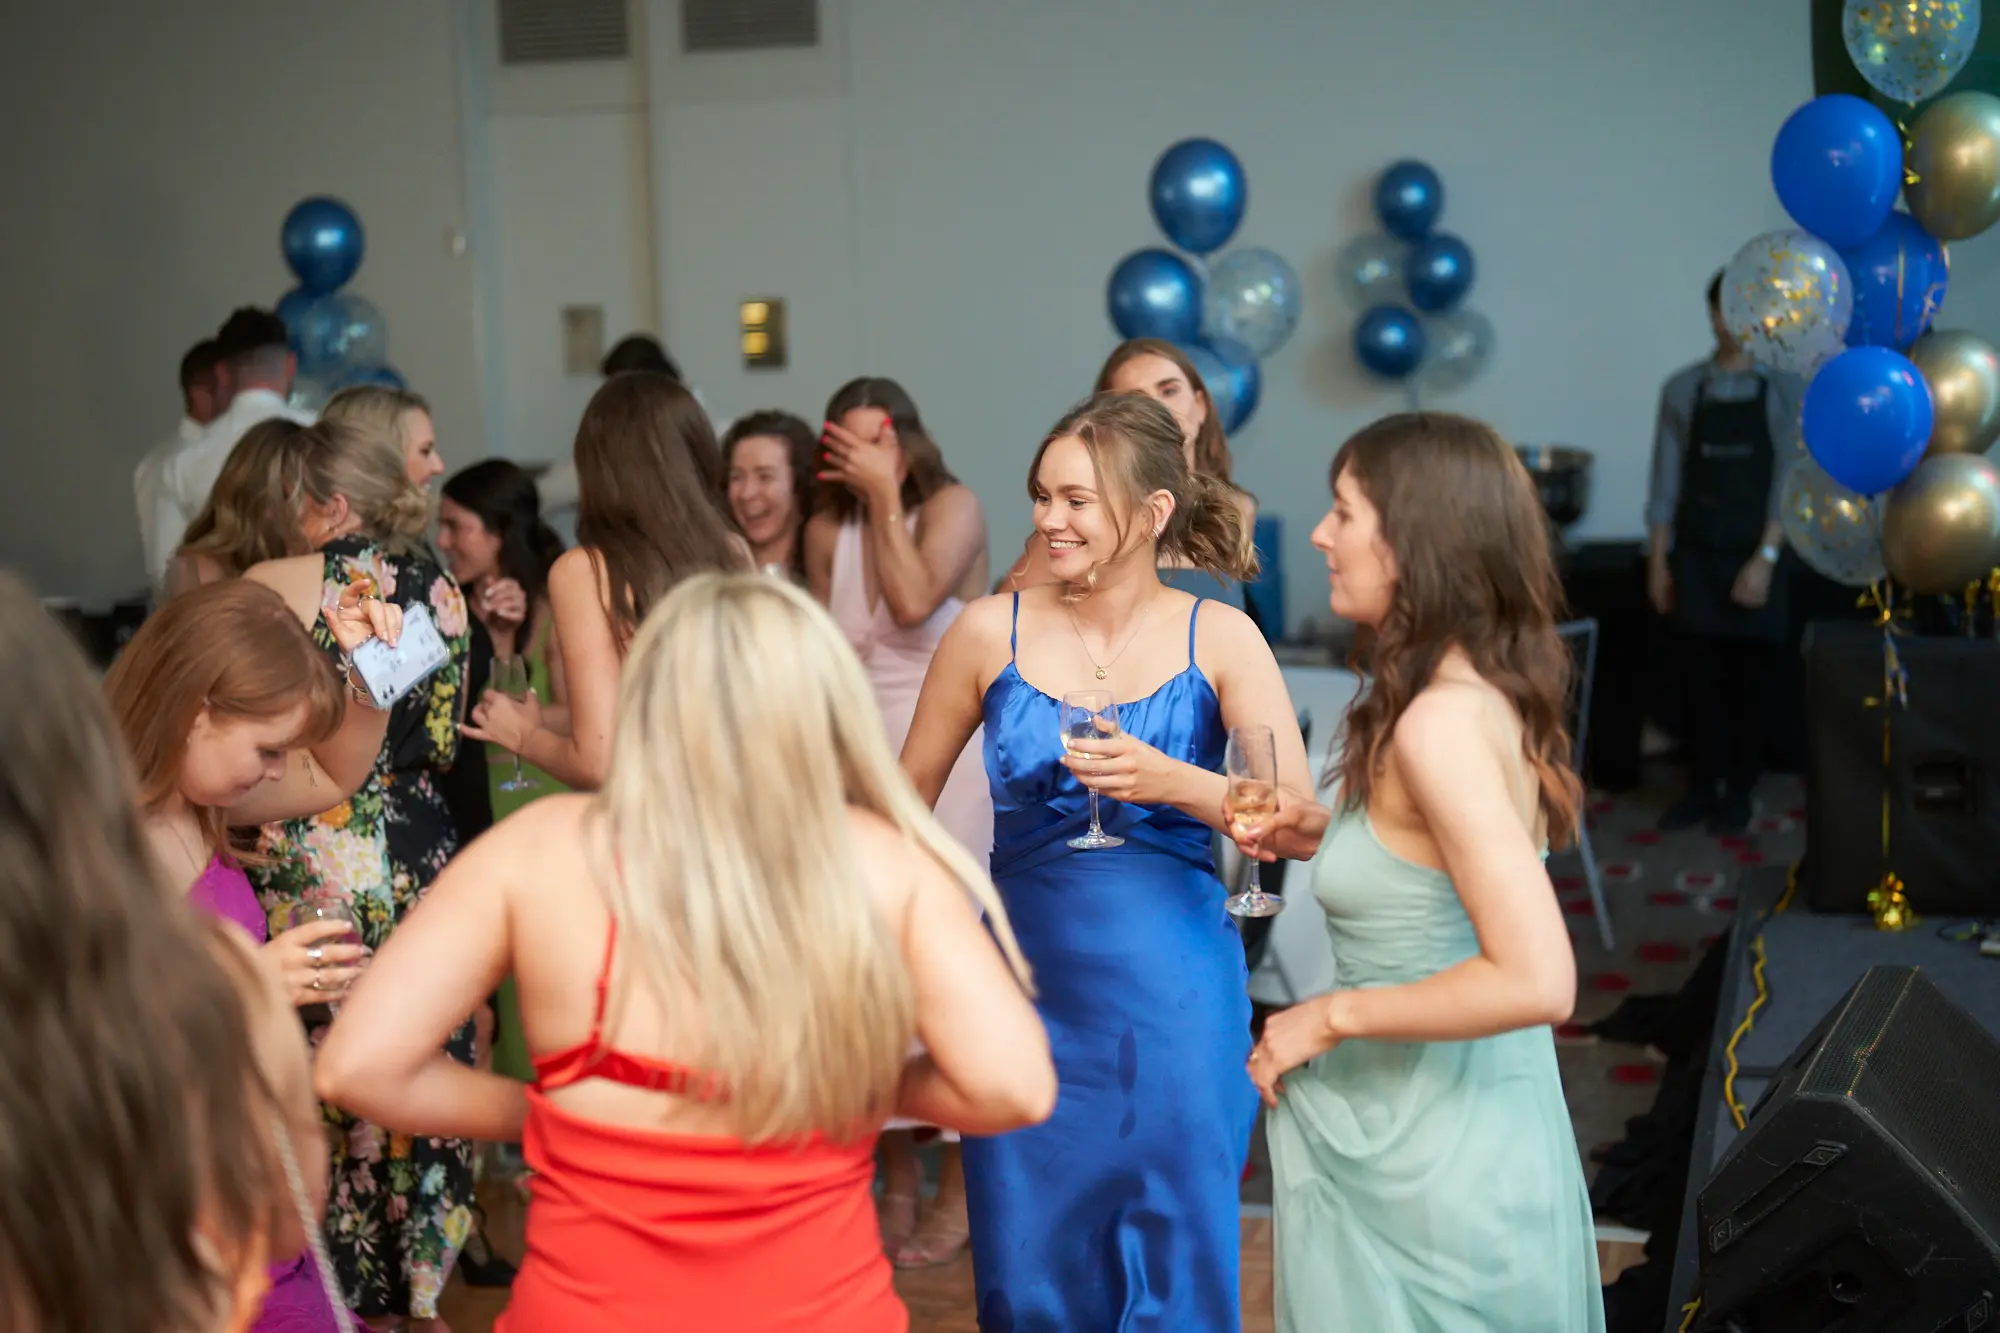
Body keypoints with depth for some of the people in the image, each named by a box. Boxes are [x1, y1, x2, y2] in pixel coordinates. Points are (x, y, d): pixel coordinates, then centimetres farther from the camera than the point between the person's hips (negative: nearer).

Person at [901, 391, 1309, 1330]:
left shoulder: (1217, 638, -4)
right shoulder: (992, 631, -2)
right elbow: (911, 794, 9)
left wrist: (1174, 783, -24)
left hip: (1173, 996, -1)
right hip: (1030, 984, 1)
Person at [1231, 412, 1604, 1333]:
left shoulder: (1442, 721, -23)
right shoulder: (1485, 692, 5)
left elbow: (1535, 980, -29)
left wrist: (1334, 1016, -19)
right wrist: (1321, 835, 5)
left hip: (1430, 1160, -9)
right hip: (1470, 1127, 9)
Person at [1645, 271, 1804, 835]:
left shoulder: (1786, 390, -2)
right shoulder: (1682, 390, 5)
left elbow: (1790, 482, -6)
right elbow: (1666, 482, 6)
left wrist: (1765, 559, -14)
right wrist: (1658, 560, 1)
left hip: (1755, 555, -2)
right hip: (1695, 554, 2)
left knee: (1751, 678, 4)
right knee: (1701, 677, 3)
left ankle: (1739, 792, 15)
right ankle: (1701, 789, 13)